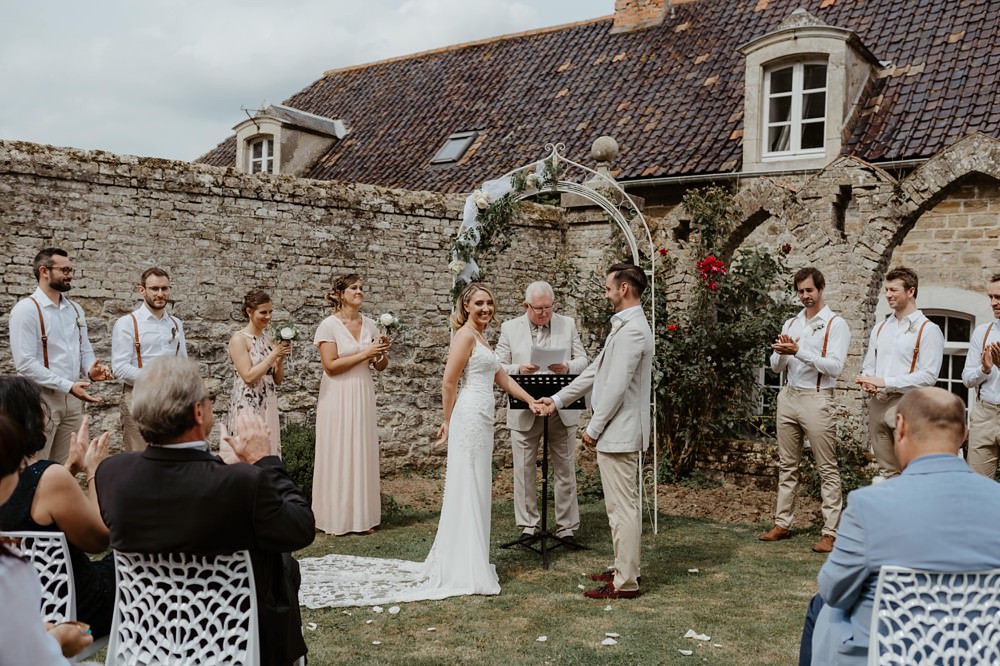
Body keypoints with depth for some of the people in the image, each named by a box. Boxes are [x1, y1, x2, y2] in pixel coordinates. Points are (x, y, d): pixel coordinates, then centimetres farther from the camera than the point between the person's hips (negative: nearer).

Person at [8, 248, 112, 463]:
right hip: (42, 398, -6)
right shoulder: (27, 309, -10)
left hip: (73, 398, 6)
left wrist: (91, 370, -7)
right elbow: (25, 364, -16)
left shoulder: (75, 310, 11)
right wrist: (68, 386, -21)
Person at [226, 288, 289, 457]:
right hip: (247, 406, -7)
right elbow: (249, 377, -16)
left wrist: (281, 357, -4)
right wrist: (274, 354, -15)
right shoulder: (239, 339, -8)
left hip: (268, 406, 7)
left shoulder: (267, 339, 11)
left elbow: (278, 379, 13)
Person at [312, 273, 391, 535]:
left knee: (362, 452, 7)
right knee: (338, 454, 1)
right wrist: (365, 354, -16)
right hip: (338, 396, -5)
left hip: (363, 395, 5)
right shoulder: (329, 325, -8)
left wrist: (382, 352, -10)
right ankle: (336, 518, 9)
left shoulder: (369, 325, 7)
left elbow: (380, 366, 10)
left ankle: (361, 515, 15)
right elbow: (331, 365, -16)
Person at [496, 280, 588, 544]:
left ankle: (567, 527, 16)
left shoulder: (568, 324, 5)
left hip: (562, 410, 1)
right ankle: (528, 525, 18)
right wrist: (518, 369, -19)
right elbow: (498, 367, 1)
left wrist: (568, 367, -17)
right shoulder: (510, 328, 2)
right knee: (524, 470, 5)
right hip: (524, 412, -1)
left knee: (565, 470, 6)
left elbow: (582, 360, 6)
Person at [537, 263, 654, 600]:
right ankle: (624, 568, 28)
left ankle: (625, 583, 3)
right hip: (617, 432, 11)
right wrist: (559, 399, 19)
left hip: (618, 432, -11)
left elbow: (616, 386, -22)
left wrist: (594, 427, -15)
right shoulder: (625, 326, 15)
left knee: (622, 506, -4)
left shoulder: (631, 330, -19)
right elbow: (595, 371, 20)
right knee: (622, 505, 18)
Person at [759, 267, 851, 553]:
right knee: (787, 465, 11)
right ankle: (782, 524, 19)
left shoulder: (835, 324, -4)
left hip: (816, 399, -6)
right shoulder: (790, 323, 14)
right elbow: (776, 366, 12)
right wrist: (781, 353, -11)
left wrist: (799, 351, -22)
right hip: (788, 397, 6)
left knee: (827, 469, -2)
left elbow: (835, 367, -16)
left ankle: (830, 532, 0)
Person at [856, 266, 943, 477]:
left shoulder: (928, 330, -5)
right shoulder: (879, 329, 16)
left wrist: (885, 382, -15)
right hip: (877, 404, 6)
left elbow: (928, 376, -12)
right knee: (887, 471, 12)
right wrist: (867, 381, -4)